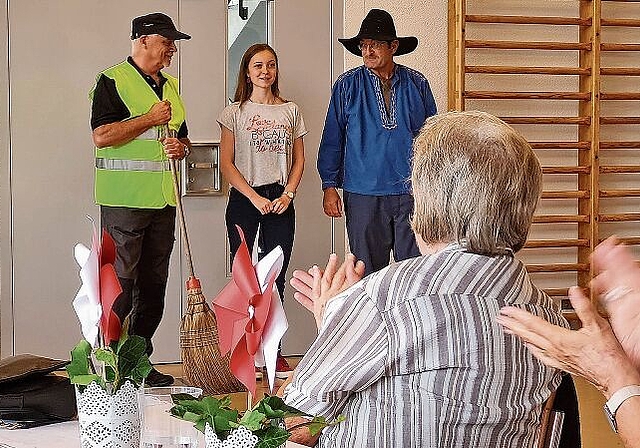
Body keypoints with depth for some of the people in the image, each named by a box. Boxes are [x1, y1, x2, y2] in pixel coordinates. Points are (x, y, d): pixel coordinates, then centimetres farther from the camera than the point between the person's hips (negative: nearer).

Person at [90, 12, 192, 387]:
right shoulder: (113, 81, -5)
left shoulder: (170, 86, 18)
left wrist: (180, 146, 4)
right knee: (120, 285, -6)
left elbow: (183, 136, 27)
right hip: (124, 200, -7)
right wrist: (150, 119, -12)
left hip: (163, 200, 8)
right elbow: (101, 135, -16)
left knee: (154, 285, 10)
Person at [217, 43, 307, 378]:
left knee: (276, 277, 5)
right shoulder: (235, 112, 2)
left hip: (280, 201, 3)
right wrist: (255, 198, -10)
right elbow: (227, 164, -2)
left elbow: (299, 159, 12)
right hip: (244, 200, -2)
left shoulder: (290, 111, 10)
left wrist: (288, 194, -4)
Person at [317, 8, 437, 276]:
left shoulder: (417, 84, 6)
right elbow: (332, 138, 6)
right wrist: (329, 186, 0)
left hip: (412, 193, 1)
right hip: (364, 194, -1)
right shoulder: (347, 85, 4)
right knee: (368, 271, 7)